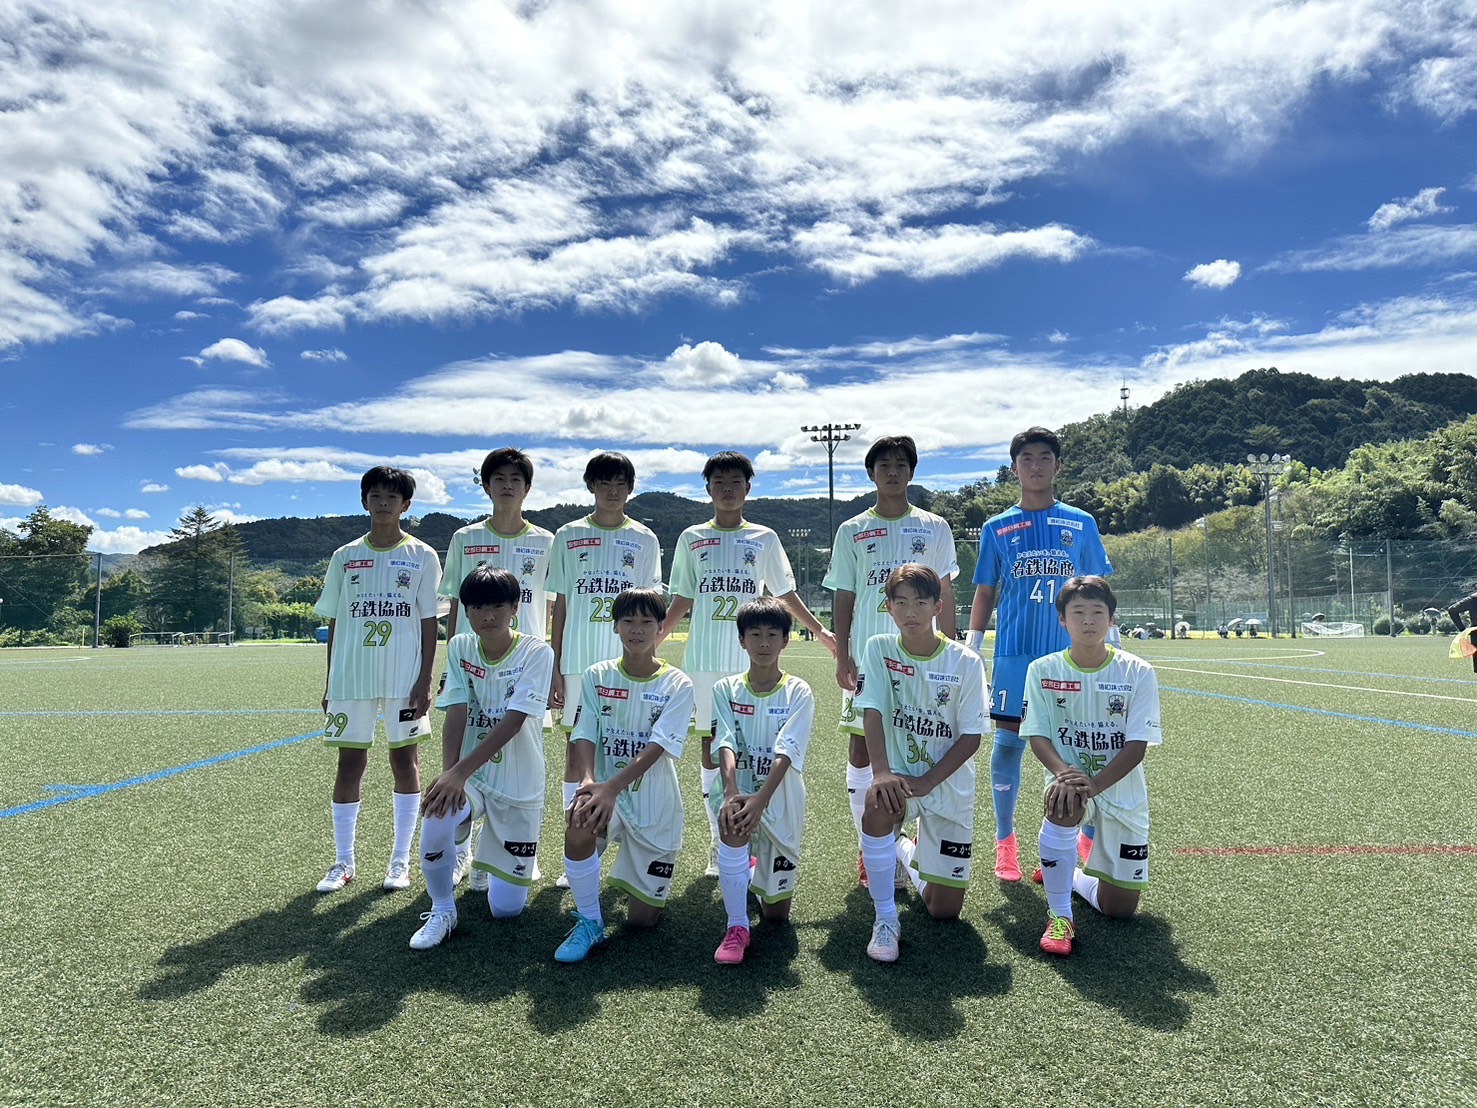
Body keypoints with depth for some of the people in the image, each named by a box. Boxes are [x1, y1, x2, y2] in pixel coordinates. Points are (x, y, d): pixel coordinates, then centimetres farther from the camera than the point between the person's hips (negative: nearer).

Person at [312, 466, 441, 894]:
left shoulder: (422, 557, 2)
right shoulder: (345, 557, 9)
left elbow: (429, 623, -1)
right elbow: (335, 623, 11)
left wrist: (425, 681, -7)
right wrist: (330, 684, 8)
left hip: (405, 678, -2)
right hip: (350, 677, 2)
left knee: (404, 758, 4)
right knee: (350, 762, 5)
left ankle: (401, 859, 15)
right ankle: (343, 862, 18)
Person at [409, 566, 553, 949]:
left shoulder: (536, 653, -13)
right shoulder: (459, 648, -1)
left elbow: (513, 722, -23)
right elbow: (455, 714, -9)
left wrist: (459, 772, -30)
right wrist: (449, 774, -24)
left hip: (519, 785, -2)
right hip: (467, 776, 2)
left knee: (506, 908, 0)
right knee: (436, 818, -33)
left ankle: (506, 862, 38)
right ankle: (442, 910, -3)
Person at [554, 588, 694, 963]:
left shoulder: (677, 684, -8)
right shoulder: (597, 676, -1)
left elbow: (656, 747, -19)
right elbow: (584, 737, -9)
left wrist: (612, 787, -34)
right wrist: (587, 781, -30)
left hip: (655, 803, -1)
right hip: (604, 791, 1)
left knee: (643, 919, 3)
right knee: (578, 824, -36)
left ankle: (646, 881, 41)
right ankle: (590, 922, -11)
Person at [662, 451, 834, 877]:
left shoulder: (764, 539, 7)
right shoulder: (692, 538, 8)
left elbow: (787, 595, 11)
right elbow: (682, 600, 10)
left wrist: (821, 631, 3)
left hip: (751, 659, -1)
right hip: (705, 658, 1)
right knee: (711, 745, 5)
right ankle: (717, 846, 15)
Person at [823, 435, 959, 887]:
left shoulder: (934, 528, 8)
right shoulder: (852, 532, 7)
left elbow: (945, 596, 9)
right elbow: (844, 600, 6)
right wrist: (842, 658, -2)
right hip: (866, 658, 0)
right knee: (861, 749, 2)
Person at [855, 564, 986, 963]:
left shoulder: (966, 662, -11)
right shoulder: (879, 649, -8)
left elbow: (971, 737, -9)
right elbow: (872, 713, -16)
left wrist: (927, 782, -20)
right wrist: (881, 772, -32)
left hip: (948, 784, 1)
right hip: (897, 775, 0)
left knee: (945, 910, 1)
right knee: (878, 804, -39)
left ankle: (908, 854, 36)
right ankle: (886, 919, -16)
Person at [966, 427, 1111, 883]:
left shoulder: (1081, 524, 8)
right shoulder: (997, 528, 7)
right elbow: (985, 592, 10)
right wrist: (970, 648, 4)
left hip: (1070, 651, 0)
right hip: (1013, 652, 0)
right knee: (1008, 741, 2)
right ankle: (1004, 841, 15)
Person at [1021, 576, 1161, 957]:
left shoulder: (1138, 673, -9)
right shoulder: (1043, 670, -8)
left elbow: (1137, 744, -14)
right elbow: (1037, 736, -11)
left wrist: (1095, 783, -30)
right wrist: (1063, 772, -31)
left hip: (1122, 790, 1)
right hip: (1067, 775, -1)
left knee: (1119, 909, 2)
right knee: (1064, 803, -40)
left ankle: (1072, 876, 38)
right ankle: (1059, 915, -19)